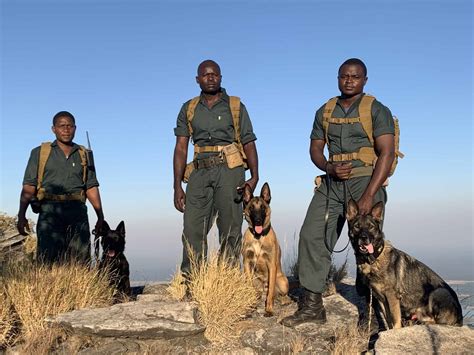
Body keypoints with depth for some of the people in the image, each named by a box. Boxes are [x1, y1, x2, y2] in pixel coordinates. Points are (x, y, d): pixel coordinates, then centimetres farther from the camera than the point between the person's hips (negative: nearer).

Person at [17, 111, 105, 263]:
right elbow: (29, 187, 5)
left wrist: (100, 217, 7)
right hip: (50, 210, -2)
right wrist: (21, 215, -5)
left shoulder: (84, 155, 18)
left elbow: (91, 187, 15)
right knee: (48, 260, -10)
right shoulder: (40, 153, 12)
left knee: (81, 262, -3)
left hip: (77, 212, 2)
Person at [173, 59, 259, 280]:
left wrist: (254, 176, -9)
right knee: (192, 228, -7)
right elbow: (181, 147, 10)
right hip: (200, 172, 2)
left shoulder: (236, 107, 12)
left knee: (230, 230, -3)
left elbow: (248, 143, 7)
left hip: (229, 170, -1)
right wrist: (177, 186, 2)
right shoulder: (189, 109, 16)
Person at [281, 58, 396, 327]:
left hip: (365, 181, -4)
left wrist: (369, 195, -19)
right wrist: (329, 168, -8)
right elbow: (315, 148, 15)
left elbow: (387, 153, -10)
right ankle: (312, 306, 0)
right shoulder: (325, 111, 14)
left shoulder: (377, 110, -1)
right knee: (311, 236, -6)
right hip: (332, 183, 5)